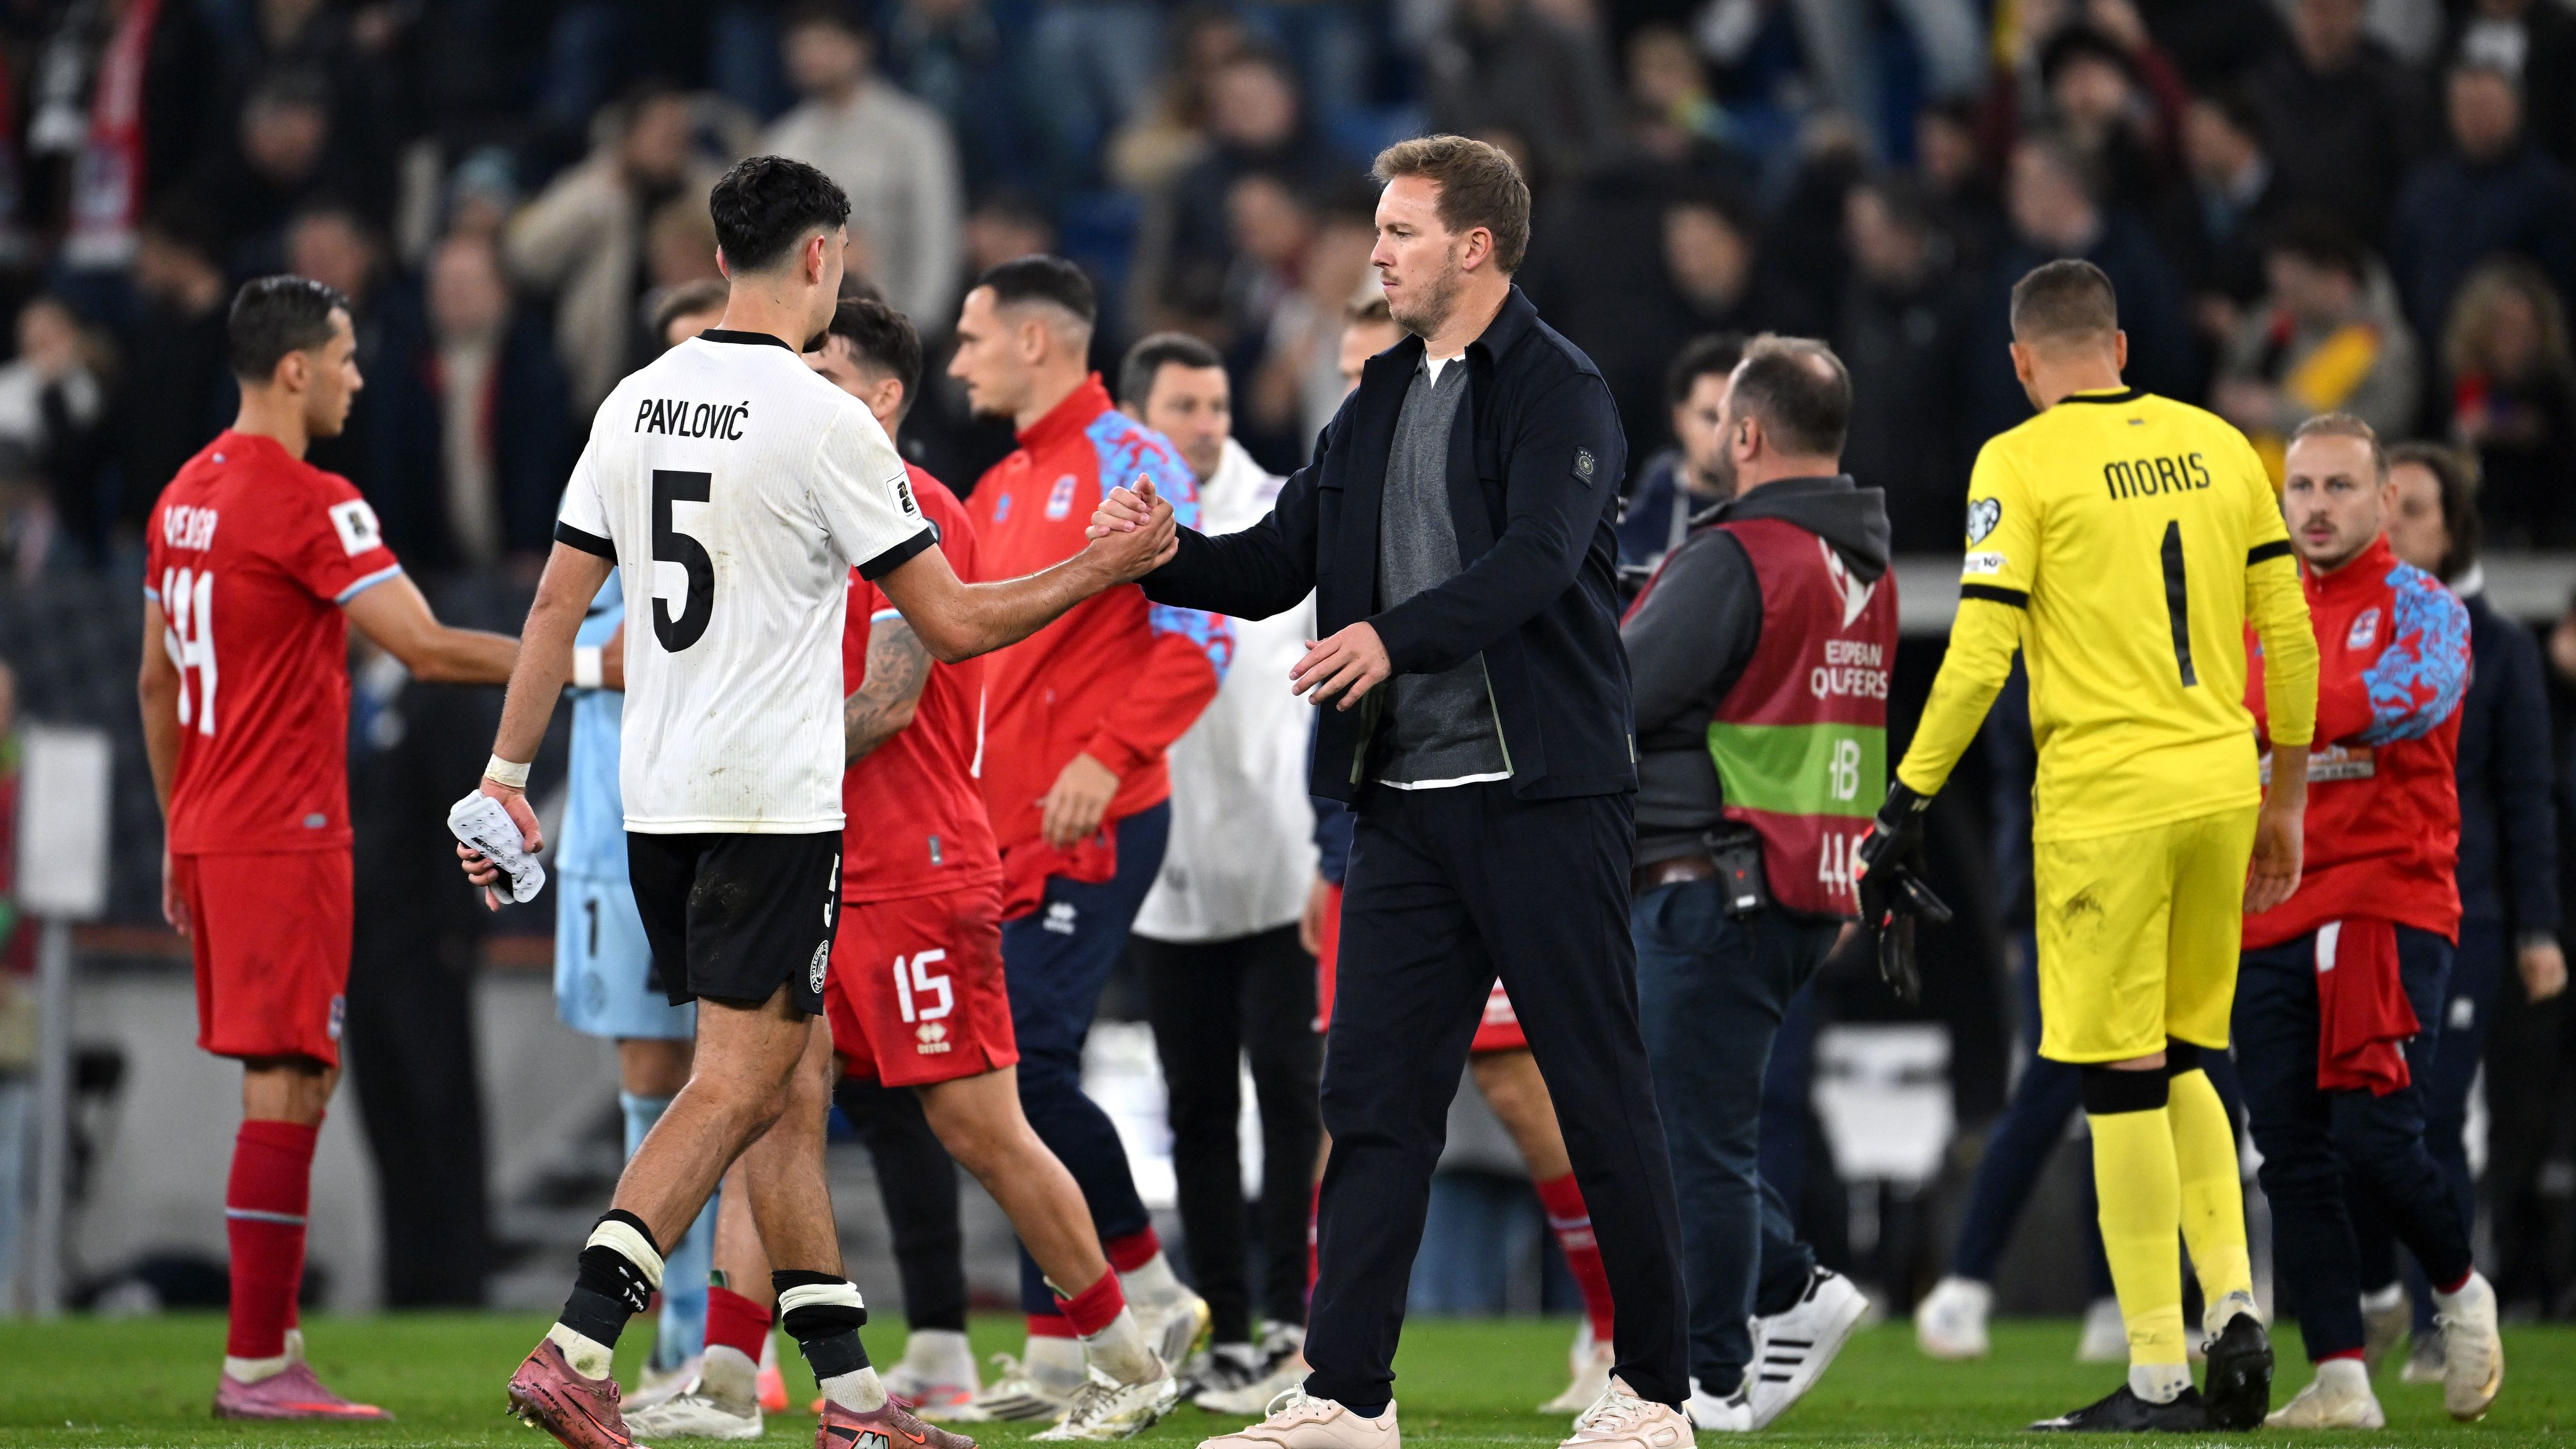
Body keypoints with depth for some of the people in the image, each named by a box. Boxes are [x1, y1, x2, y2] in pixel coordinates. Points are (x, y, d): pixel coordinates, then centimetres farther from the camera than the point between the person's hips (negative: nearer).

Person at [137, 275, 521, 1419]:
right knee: (285, 1086, -7)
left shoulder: (186, 496, 13)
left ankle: (269, 1341, 13)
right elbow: (427, 650, -19)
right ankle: (258, 1366, -9)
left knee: (298, 1077, 14)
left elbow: (155, 684, 19)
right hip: (284, 838, -9)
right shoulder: (311, 506, -14)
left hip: (209, 835, 9)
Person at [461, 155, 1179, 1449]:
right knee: (737, 1087, -6)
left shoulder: (633, 405, 8)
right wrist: (1106, 568, 3)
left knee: (791, 1087, 13)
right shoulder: (823, 423, -12)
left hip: (658, 803, 7)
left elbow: (557, 604, 10)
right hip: (774, 806, -7)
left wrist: (507, 774, 15)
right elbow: (955, 624, -8)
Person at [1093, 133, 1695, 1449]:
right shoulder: (1381, 403, 17)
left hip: (1542, 796, -7)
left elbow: (1537, 561, -22)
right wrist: (1167, 554, -5)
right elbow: (1278, 564, 15)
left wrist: (1395, 635, -35)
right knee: (1372, 1095, 3)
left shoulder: (1558, 393, -7)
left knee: (1600, 1094, -1)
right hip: (1409, 800, 7)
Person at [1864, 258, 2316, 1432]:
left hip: (2106, 796, -5)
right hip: (2221, 791, 5)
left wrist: (1910, 803, -2)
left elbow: (1978, 655, -10)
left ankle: (2161, 1378, -1)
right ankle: (2233, 1303, 2)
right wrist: (2284, 802, 20)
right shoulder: (2219, 447, 10)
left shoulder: (2021, 463, -4)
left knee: (2124, 1083, -1)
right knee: (2181, 1065, 19)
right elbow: (2289, 637, 11)